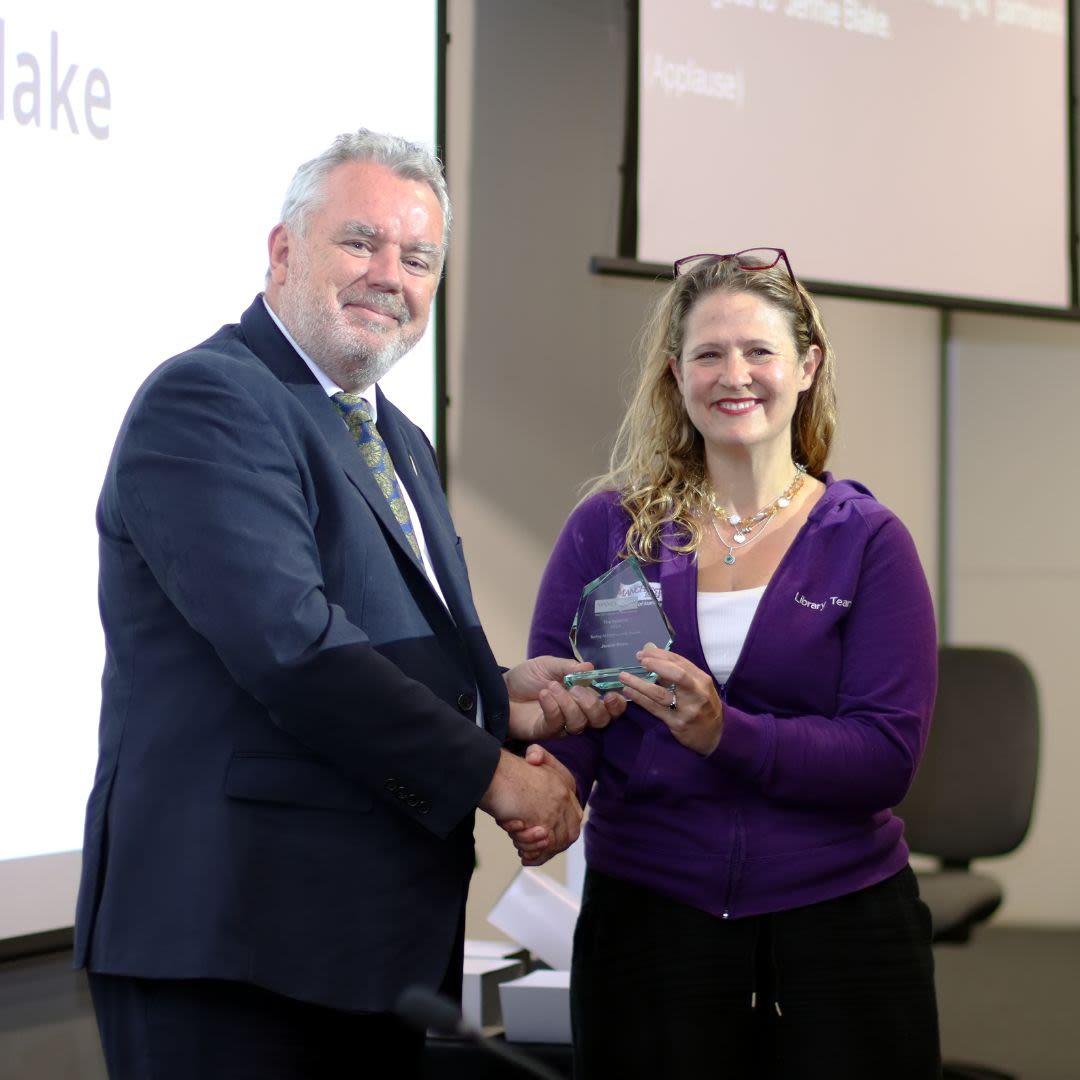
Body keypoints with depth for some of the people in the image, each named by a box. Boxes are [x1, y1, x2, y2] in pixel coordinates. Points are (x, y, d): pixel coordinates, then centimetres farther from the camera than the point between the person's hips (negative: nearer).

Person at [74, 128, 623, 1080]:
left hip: (384, 939, 9)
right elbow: (289, 646, -21)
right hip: (233, 946, -9)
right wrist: (490, 774, -14)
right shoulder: (205, 401, -11)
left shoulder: (398, 442, 19)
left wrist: (502, 699, 2)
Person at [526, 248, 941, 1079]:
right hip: (645, 921, 0)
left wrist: (726, 734, -23)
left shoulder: (868, 542, 1)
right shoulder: (609, 527, 4)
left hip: (839, 923, 0)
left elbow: (888, 754, -8)